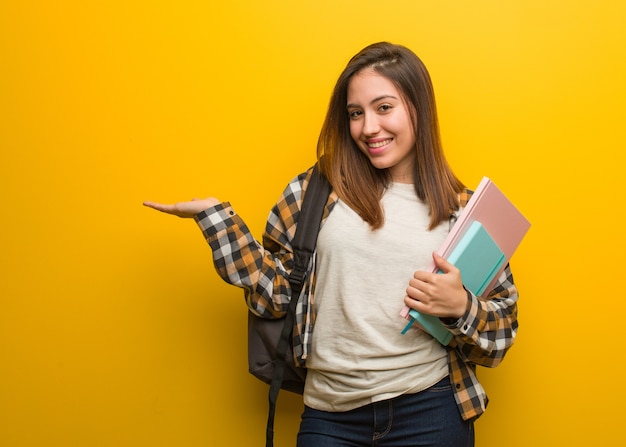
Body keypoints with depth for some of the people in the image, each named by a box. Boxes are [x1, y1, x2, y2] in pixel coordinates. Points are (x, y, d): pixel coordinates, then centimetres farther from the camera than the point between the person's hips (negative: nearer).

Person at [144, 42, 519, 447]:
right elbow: (277, 295, 3)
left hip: (429, 413, 0)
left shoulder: (463, 211, 2)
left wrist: (460, 307, -15)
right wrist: (214, 215, -3)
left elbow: (501, 335, 5)